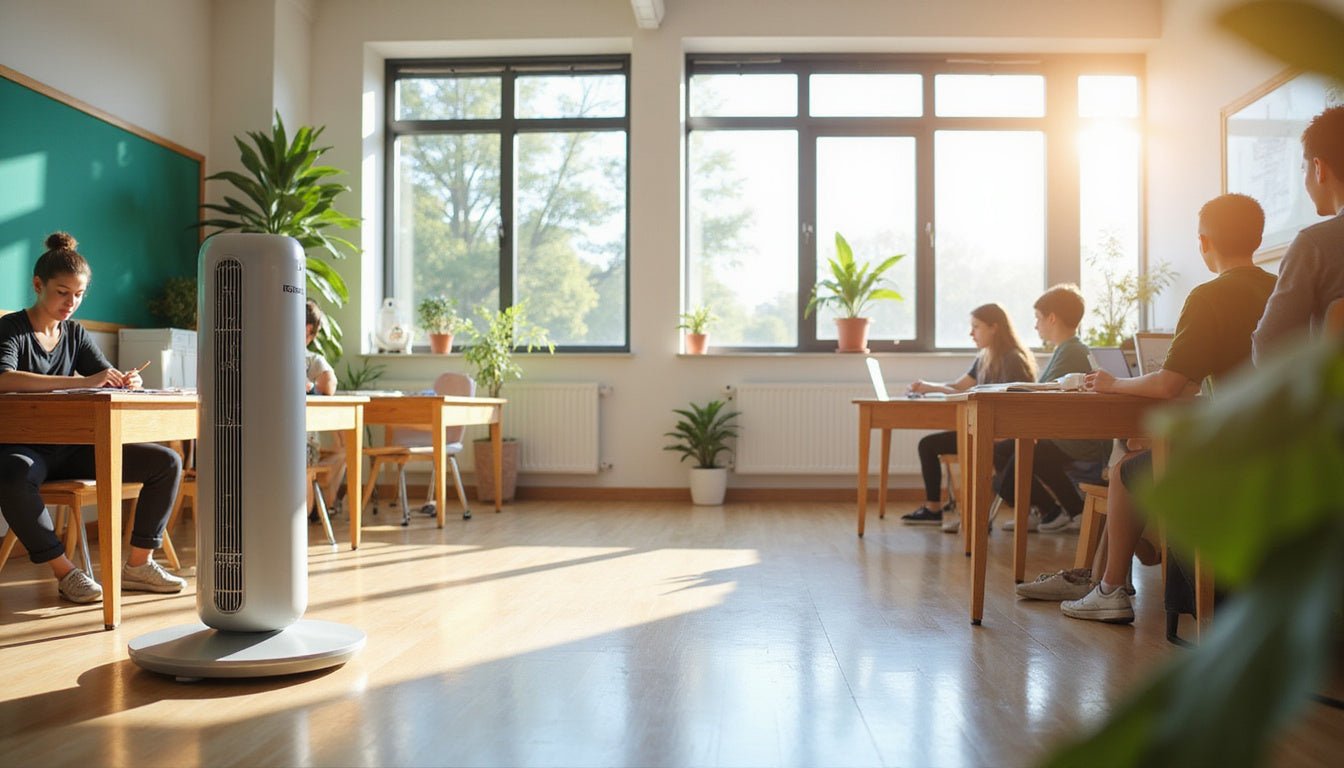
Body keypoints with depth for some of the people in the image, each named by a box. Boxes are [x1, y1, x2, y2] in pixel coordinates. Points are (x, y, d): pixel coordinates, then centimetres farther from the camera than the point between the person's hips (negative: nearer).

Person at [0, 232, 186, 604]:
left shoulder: (75, 333, 11)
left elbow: (107, 377, 5)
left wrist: (126, 383, -21)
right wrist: (83, 381, -37)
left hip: (70, 447, 6)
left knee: (166, 462, -9)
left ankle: (137, 564, -5)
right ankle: (64, 571, -22)